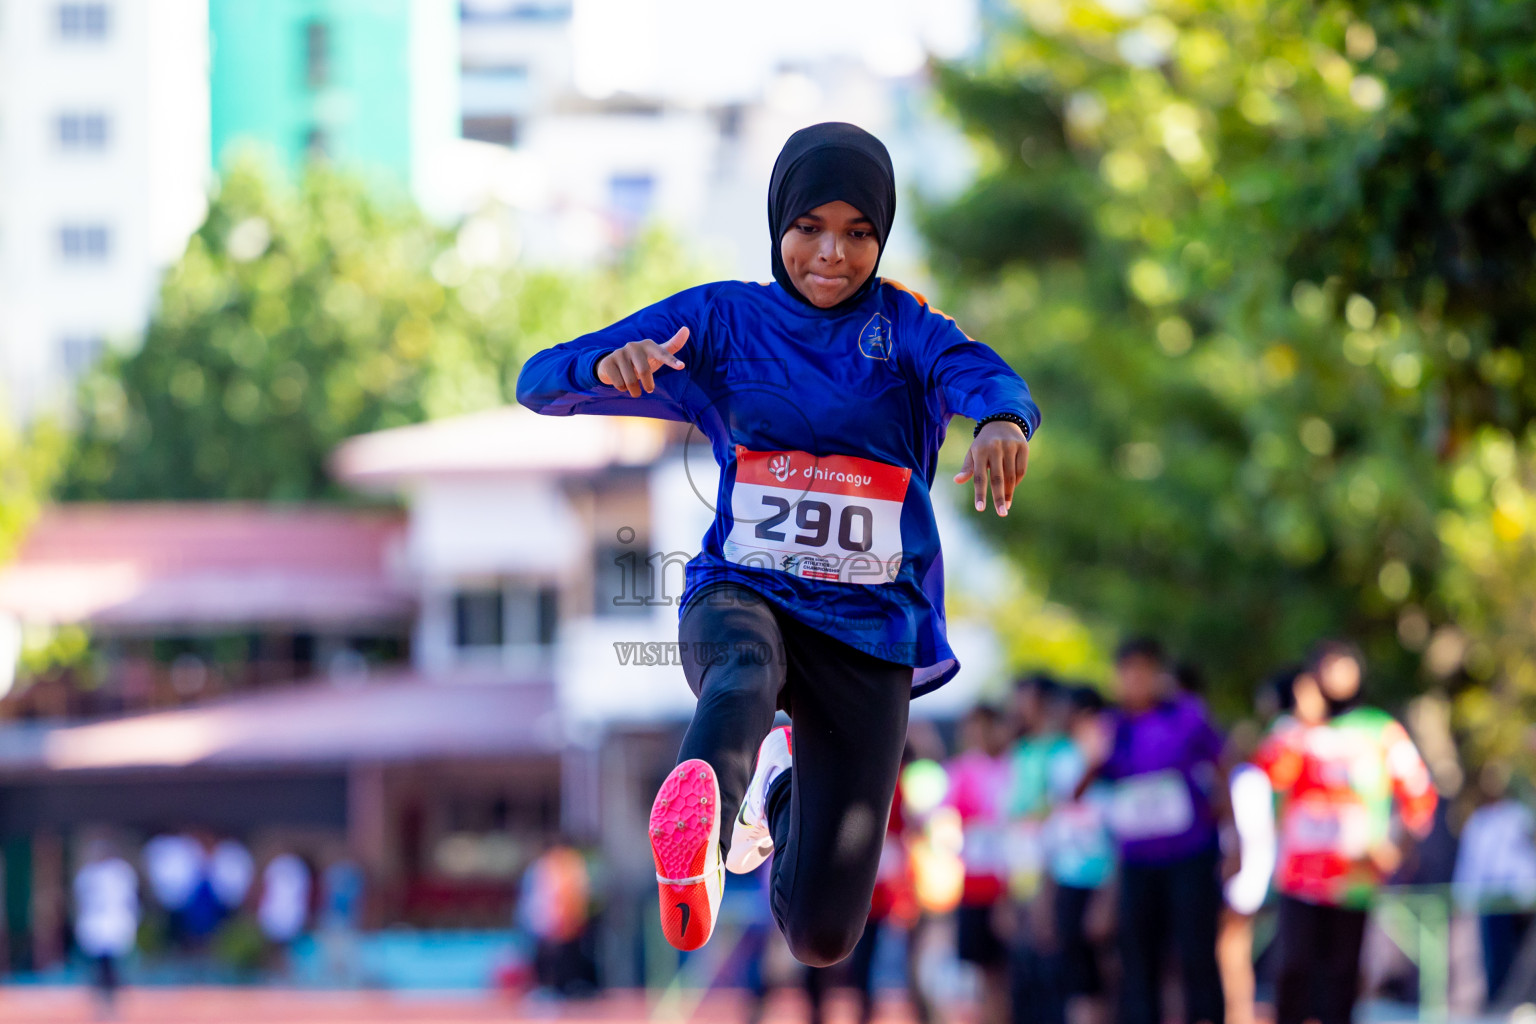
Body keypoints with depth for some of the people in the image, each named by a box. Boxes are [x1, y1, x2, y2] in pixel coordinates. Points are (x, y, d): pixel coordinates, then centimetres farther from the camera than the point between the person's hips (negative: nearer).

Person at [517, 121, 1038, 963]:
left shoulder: (904, 328, 6)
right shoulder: (723, 319, 6)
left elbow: (980, 372, -18)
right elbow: (540, 383, -2)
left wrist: (1001, 420, -44)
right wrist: (609, 366, -27)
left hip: (870, 625, 1)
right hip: (742, 595, -1)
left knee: (822, 936, -2)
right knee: (745, 668, -40)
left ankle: (784, 786, 33)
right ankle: (698, 822, -73)